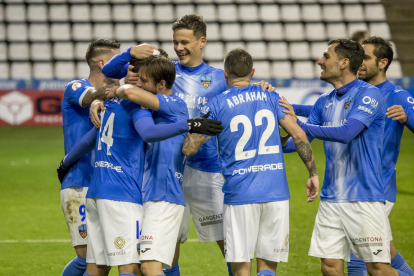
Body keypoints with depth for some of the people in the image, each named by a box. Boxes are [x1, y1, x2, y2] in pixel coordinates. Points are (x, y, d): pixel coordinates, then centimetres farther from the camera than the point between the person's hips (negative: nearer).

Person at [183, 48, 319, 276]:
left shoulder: (216, 105, 1)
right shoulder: (270, 98, 10)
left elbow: (189, 148, 0)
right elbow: (299, 135, 3)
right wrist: (313, 173, 9)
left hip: (240, 195, -2)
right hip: (276, 193, 2)